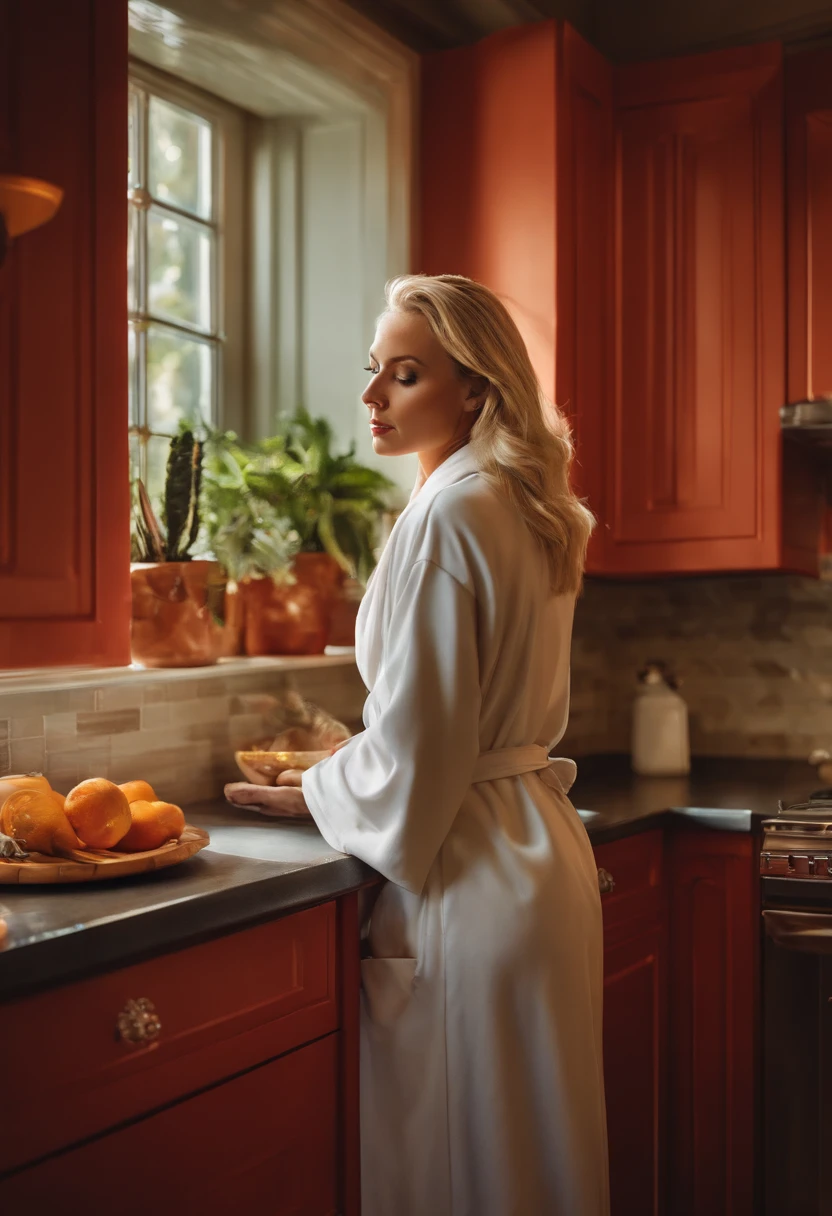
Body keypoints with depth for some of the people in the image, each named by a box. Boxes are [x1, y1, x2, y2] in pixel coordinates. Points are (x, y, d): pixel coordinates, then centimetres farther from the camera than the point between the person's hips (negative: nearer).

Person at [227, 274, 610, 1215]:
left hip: (472, 874, -9)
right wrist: (354, 771, 23)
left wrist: (318, 791, 1)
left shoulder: (447, 513, -16)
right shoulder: (529, 511, 11)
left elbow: (415, 747, -17)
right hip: (544, 853, 9)